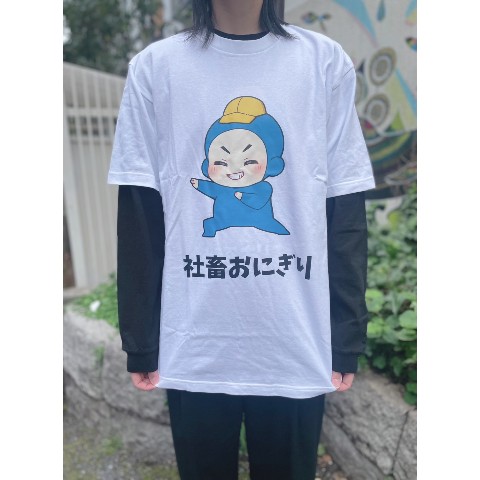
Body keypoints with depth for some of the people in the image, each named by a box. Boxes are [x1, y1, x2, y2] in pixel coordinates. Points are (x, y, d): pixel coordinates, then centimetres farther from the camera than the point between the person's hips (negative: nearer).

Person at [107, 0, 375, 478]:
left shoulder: (327, 61, 3)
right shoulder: (154, 66, 2)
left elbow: (346, 213, 1)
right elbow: (138, 217, 0)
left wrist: (347, 336, 0)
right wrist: (140, 341, 1)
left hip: (298, 348, 1)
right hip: (193, 349, 1)